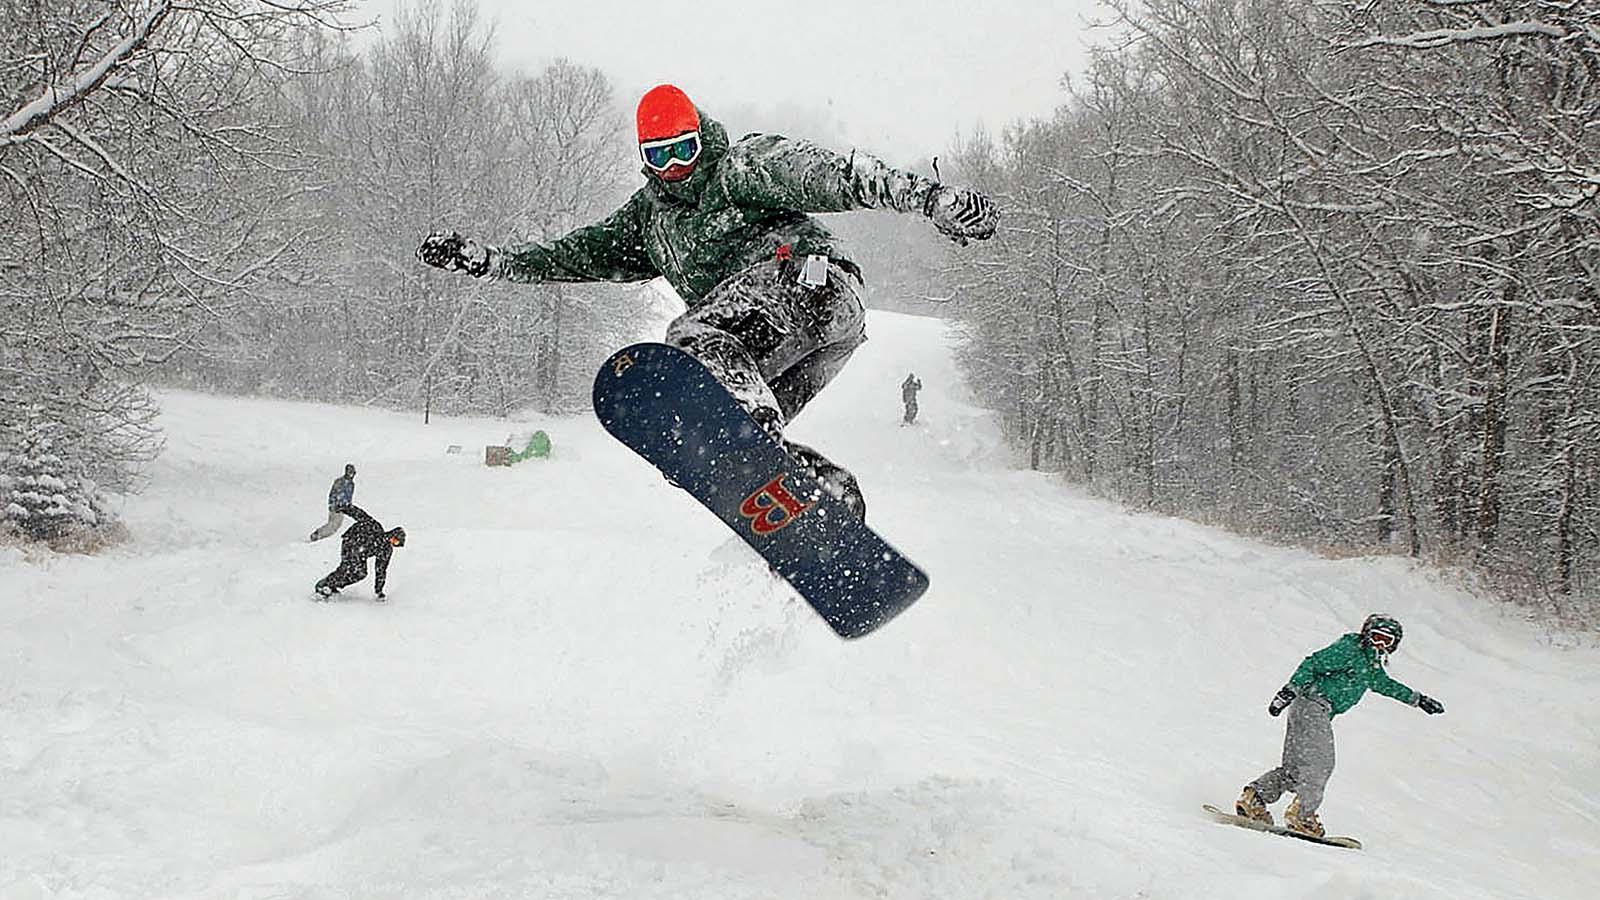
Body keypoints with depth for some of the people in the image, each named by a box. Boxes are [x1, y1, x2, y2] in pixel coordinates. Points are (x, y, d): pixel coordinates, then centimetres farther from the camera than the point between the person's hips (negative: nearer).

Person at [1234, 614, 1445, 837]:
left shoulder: (1372, 667, 21)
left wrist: (1417, 699, 43)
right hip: (1312, 704, -9)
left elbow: (1386, 685, 40)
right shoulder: (1348, 650, -8)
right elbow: (1312, 664, -14)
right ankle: (1301, 814, -17)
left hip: (1320, 714, 9)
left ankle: (1254, 797, 1)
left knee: (1294, 768, 4)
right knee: (1320, 763, -14)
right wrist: (1289, 691, -22)